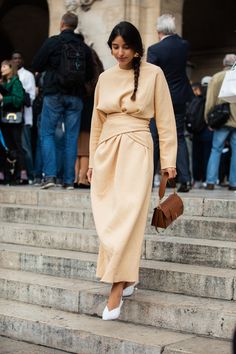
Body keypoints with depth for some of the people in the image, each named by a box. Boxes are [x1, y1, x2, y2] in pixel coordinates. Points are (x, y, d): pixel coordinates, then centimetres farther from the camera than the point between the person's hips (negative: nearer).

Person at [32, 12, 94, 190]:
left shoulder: (52, 42, -4)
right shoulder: (84, 47, 6)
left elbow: (36, 66, -1)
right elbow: (90, 74, 11)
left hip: (54, 94, -3)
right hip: (76, 97, 3)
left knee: (47, 133, 5)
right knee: (72, 137, 5)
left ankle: (50, 175, -7)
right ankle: (69, 180, 5)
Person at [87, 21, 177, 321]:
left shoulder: (153, 74, 0)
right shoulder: (105, 78, 12)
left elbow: (165, 120, 1)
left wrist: (168, 159, -3)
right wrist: (92, 160, 16)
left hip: (136, 149, -4)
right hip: (107, 150, 5)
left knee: (127, 215, -13)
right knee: (107, 217, 2)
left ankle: (116, 287, -11)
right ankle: (125, 277, 16)